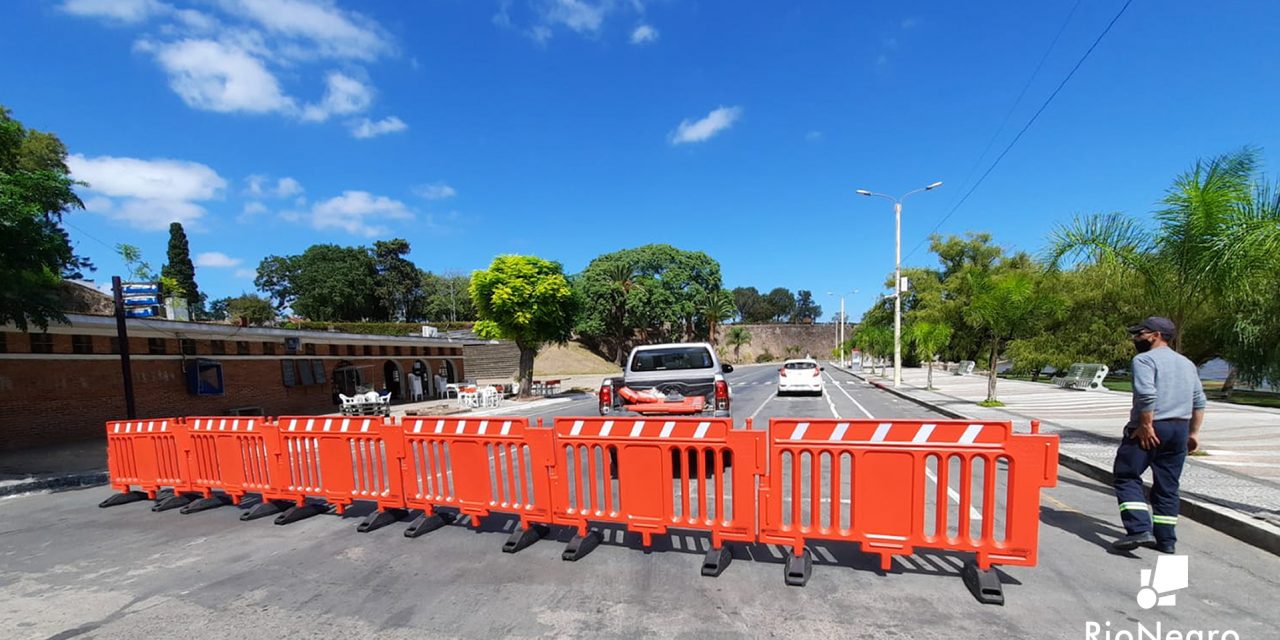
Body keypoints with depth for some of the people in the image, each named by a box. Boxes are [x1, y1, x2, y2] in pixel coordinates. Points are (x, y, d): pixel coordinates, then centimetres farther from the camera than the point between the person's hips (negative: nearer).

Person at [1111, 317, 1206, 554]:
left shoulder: (1144, 359, -9)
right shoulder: (1187, 363, 18)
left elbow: (1147, 395, -21)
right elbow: (1199, 401, 18)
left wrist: (1146, 425, -16)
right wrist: (1193, 432, 20)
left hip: (1150, 428, -8)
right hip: (1180, 428, 8)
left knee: (1127, 477, -1)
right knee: (1167, 485, 12)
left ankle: (1139, 530, -11)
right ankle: (1165, 539, 16)